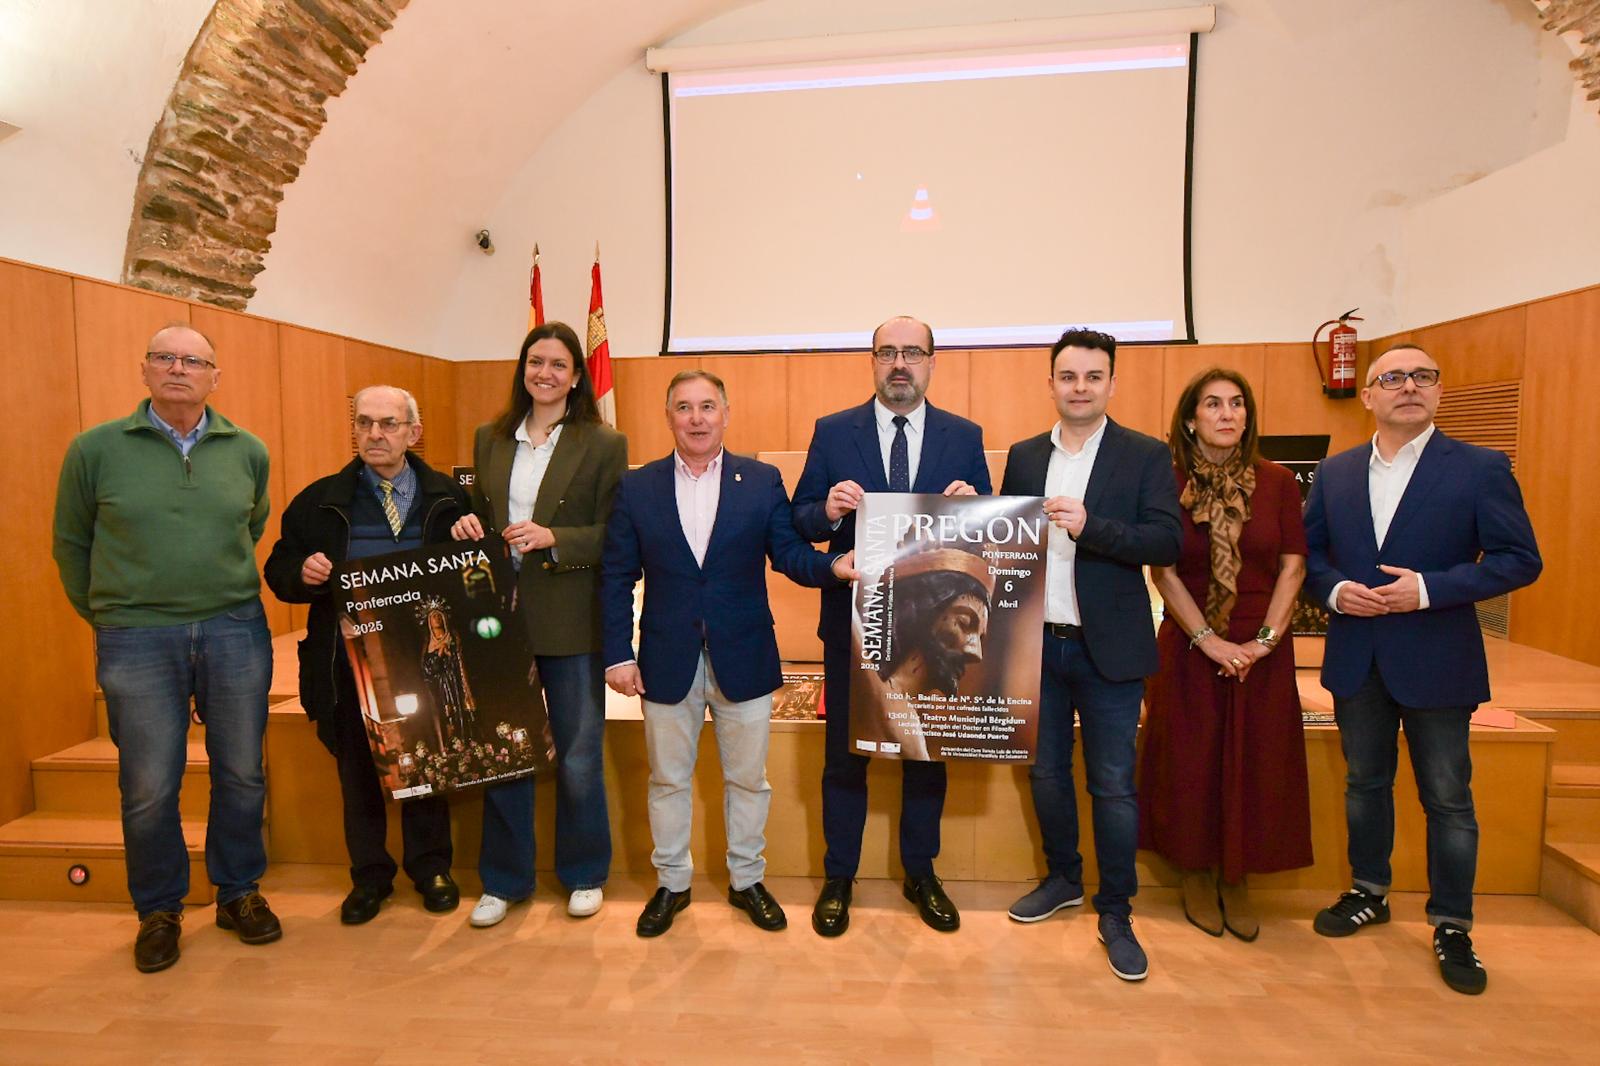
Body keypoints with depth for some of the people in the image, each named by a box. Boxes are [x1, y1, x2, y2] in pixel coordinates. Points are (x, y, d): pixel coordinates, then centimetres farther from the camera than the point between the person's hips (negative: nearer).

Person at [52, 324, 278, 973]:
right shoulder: (95, 449, -1)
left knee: (241, 774, 10)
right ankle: (158, 911, 28)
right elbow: (71, 544, 9)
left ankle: (239, 893, 29)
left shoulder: (247, 452, 3)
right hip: (137, 642, -1)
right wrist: (107, 615, 11)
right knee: (148, 788, 6)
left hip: (236, 631, 2)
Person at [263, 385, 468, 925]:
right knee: (357, 769, 12)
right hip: (349, 662, 1)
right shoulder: (321, 500, 6)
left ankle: (430, 867, 29)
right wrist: (302, 572, -14)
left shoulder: (448, 497, 4)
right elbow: (278, 567, 8)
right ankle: (369, 874, 31)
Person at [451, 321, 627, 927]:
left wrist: (553, 538, -21)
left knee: (579, 756, 9)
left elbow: (616, 536, -8)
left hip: (571, 621, -4)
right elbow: (479, 515, 18)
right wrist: (469, 526, -4)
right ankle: (504, 880, 30)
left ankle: (585, 874, 29)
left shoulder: (603, 444, -4)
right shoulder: (490, 439, 10)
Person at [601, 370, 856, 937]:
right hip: (667, 661, 1)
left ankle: (747, 880, 34)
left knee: (748, 779, 13)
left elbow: (788, 552, -6)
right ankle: (672, 884, 35)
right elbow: (616, 577, 1)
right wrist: (619, 653, -4)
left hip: (743, 658, 0)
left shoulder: (763, 481, 0)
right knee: (668, 779, 15)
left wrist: (833, 566, -27)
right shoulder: (636, 488, 1)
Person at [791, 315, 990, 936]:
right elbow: (800, 523, -2)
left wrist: (972, 507, -20)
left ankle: (921, 874, 35)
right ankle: (838, 879, 30)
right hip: (852, 620, -1)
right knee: (844, 752, 11)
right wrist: (829, 511, -23)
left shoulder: (964, 437, 2)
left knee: (927, 750, 15)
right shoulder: (832, 432, -1)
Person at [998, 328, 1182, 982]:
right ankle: (1062, 879, 38)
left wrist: (1088, 526, -26)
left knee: (1113, 786, 5)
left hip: (1107, 650, -3)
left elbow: (1167, 543, -13)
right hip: (1037, 644, 4)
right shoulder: (1023, 457, 7)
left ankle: (1116, 913, 23)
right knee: (1046, 773, 16)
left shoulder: (1146, 456, -3)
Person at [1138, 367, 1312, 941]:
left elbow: (1293, 568, 0)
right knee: (1191, 761, 6)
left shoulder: (1277, 482, 1)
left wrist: (1266, 639, -11)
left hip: (1262, 650, 2)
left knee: (1254, 763, 7)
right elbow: (1163, 572, -6)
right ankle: (1196, 875, 25)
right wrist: (1208, 639, -14)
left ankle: (1236, 879, 25)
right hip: (1189, 647, -1)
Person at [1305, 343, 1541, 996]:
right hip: (1357, 660, 3)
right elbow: (1307, 552, 8)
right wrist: (1336, 591, -11)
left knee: (1447, 799, 7)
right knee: (1365, 784, 17)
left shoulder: (1481, 469, -5)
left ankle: (1451, 927, 24)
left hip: (1437, 661, -3)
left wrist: (1428, 589, -19)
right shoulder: (1335, 471, 5)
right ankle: (1368, 893, 35)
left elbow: (1520, 560, -9)